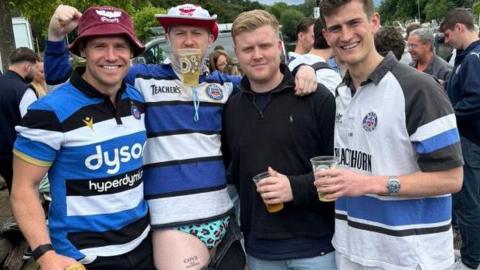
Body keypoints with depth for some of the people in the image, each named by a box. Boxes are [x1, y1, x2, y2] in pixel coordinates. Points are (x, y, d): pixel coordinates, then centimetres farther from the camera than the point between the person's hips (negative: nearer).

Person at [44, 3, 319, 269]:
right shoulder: (141, 79, -1)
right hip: (174, 219, -4)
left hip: (225, 213, 5)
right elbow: (62, 81, 3)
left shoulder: (224, 85, 9)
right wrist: (57, 34, -12)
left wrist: (301, 69, 0)